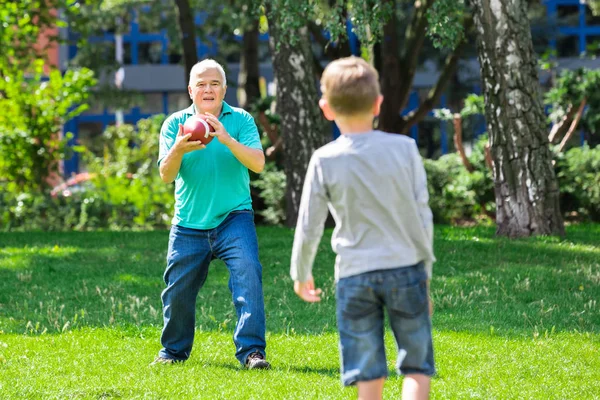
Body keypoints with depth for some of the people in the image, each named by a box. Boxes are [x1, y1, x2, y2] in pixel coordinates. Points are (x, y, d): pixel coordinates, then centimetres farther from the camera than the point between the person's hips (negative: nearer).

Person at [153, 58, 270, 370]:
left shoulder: (241, 120, -1)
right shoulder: (175, 124, 3)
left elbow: (258, 163, -14)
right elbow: (166, 175, -5)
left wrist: (227, 140, -28)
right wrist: (178, 150, -26)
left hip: (233, 218, -2)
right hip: (189, 224, 2)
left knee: (248, 274, -20)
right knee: (178, 289, 7)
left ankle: (251, 350, -18)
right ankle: (174, 350, 30)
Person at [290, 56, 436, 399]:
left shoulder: (325, 161, -4)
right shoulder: (404, 149, -2)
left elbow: (309, 227, 0)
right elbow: (422, 216, 1)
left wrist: (301, 274, 17)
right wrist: (426, 273, 12)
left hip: (355, 276, 0)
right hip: (406, 268, 0)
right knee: (416, 366, 8)